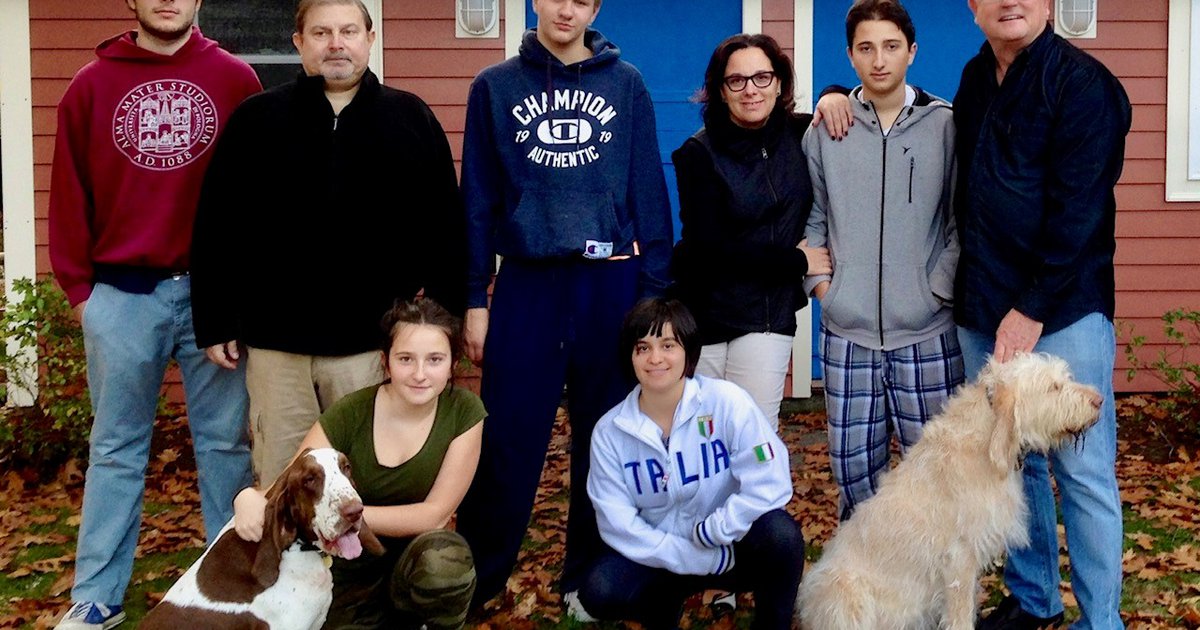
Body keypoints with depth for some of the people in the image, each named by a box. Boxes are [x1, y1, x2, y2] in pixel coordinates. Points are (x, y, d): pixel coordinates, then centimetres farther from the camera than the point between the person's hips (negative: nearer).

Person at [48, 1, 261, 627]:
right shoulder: (91, 85, 4)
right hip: (122, 296, 1)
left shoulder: (235, 79, 1)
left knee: (226, 440, 8)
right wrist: (78, 285, 3)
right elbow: (70, 193, 7)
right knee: (116, 449, 8)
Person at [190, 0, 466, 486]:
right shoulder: (255, 120, 4)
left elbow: (443, 229, 4)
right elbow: (216, 229, 4)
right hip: (276, 342, 0)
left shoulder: (412, 119, 4)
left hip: (376, 344, 0)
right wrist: (215, 323, 1)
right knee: (282, 482, 9)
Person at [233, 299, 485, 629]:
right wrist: (252, 499, -35)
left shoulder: (464, 412, -13)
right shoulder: (349, 415, -14)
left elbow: (434, 515, -16)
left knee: (443, 559, -34)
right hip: (351, 569, 2)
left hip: (416, 558, -1)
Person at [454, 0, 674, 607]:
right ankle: (472, 580, 13)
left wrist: (654, 291, 1)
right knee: (507, 441, -1)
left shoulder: (625, 85, 6)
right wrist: (473, 298, 1)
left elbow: (648, 191, 5)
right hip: (526, 284, -1)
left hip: (611, 284, 1)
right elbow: (478, 200, 5)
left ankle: (591, 580, 21)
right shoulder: (495, 87, 6)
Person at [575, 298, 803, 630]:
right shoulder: (609, 431, -8)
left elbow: (769, 485, -18)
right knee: (598, 593, -25)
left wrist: (709, 532, -19)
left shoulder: (727, 402, -14)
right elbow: (617, 522, -11)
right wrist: (702, 561, -19)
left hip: (732, 543, -2)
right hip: (664, 554, 2)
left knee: (781, 533, -33)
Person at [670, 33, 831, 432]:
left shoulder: (799, 134, 3)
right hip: (703, 313, -2)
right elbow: (708, 246, -14)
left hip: (768, 316, 2)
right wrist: (796, 260, -10)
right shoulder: (699, 153, -7)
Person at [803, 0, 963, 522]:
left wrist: (940, 289, -8)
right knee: (852, 463, 9)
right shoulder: (825, 132, 6)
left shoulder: (945, 125, 1)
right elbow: (809, 218, 13)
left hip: (928, 332, -2)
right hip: (846, 331, 2)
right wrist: (819, 281, 2)